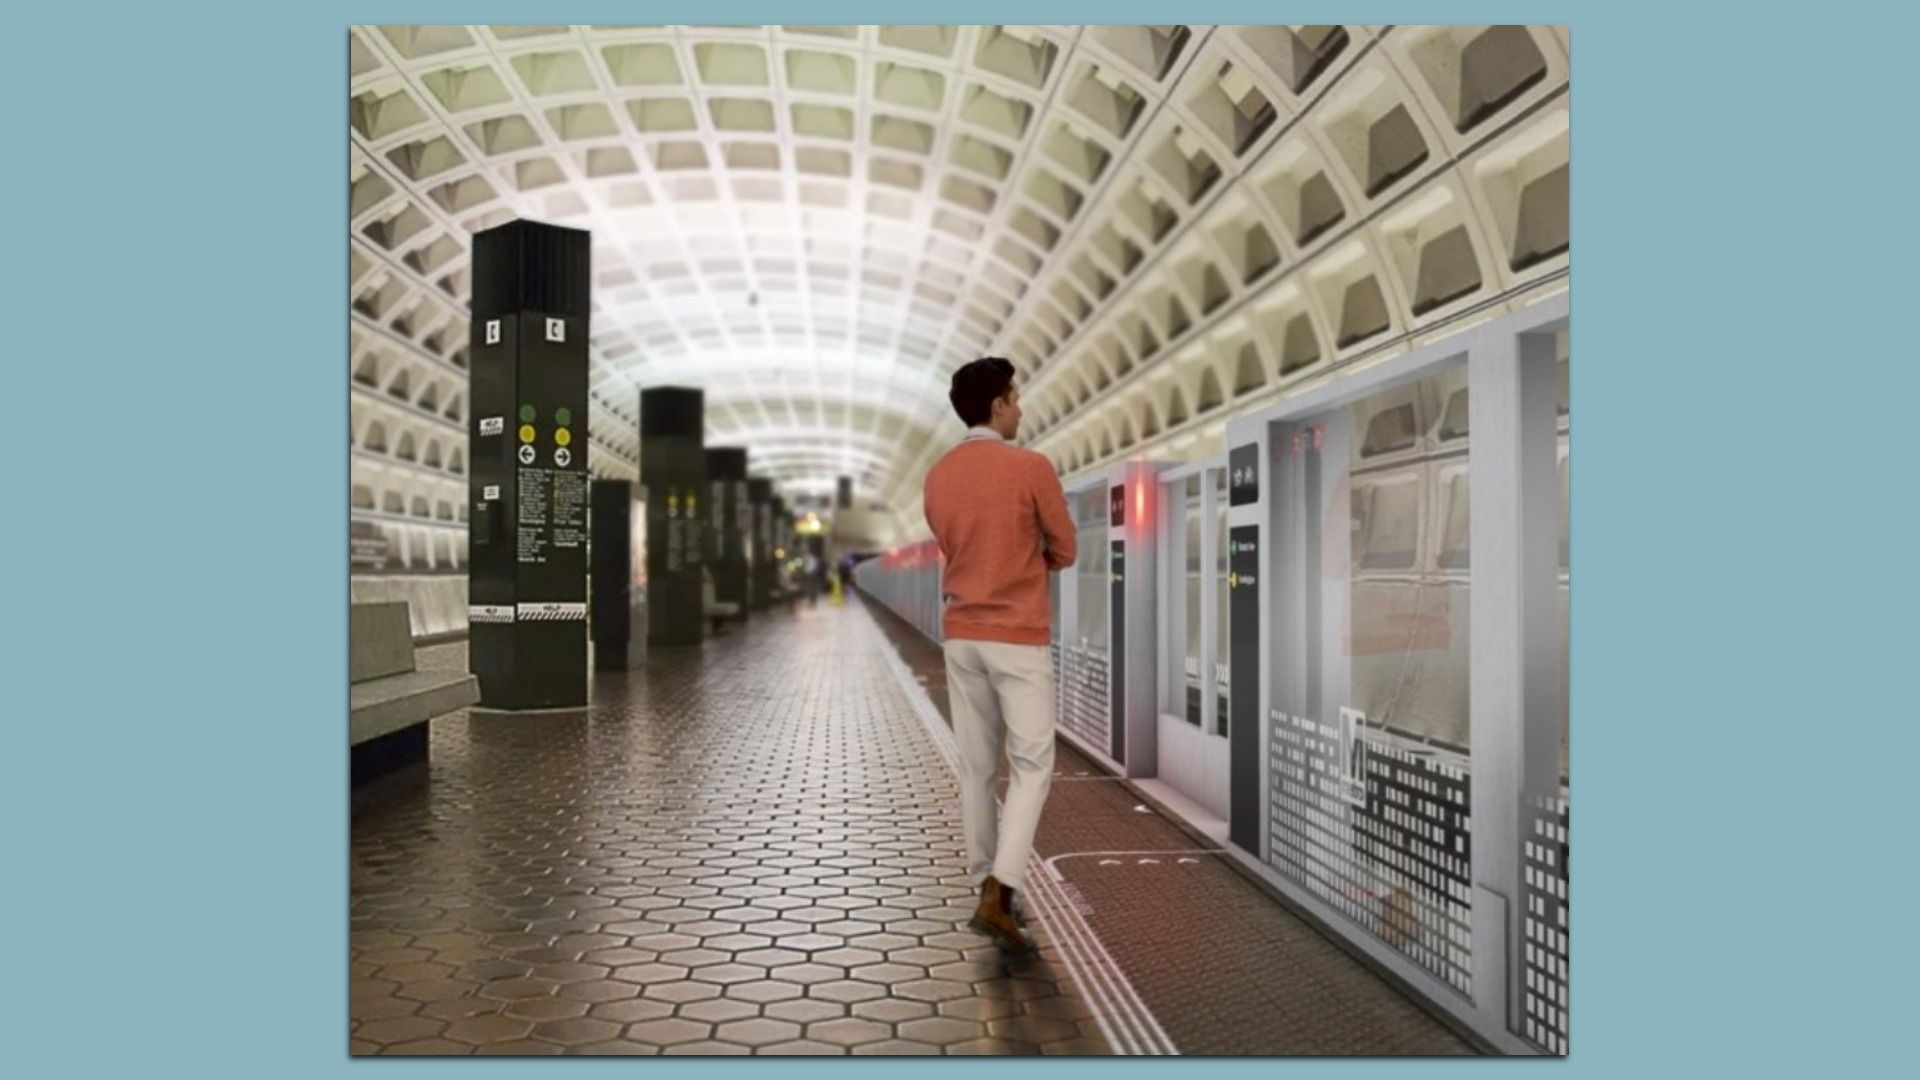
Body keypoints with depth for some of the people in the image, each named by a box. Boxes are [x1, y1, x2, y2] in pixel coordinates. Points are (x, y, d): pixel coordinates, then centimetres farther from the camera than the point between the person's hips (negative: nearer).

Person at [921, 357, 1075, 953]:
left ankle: (986, 889, 20)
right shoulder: (1031, 468, -12)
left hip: (962, 637, 6)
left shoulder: (938, 476, 6)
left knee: (977, 767, 12)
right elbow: (1063, 552, -3)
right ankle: (998, 895, -8)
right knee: (1032, 766, 1)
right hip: (1017, 639, -6)